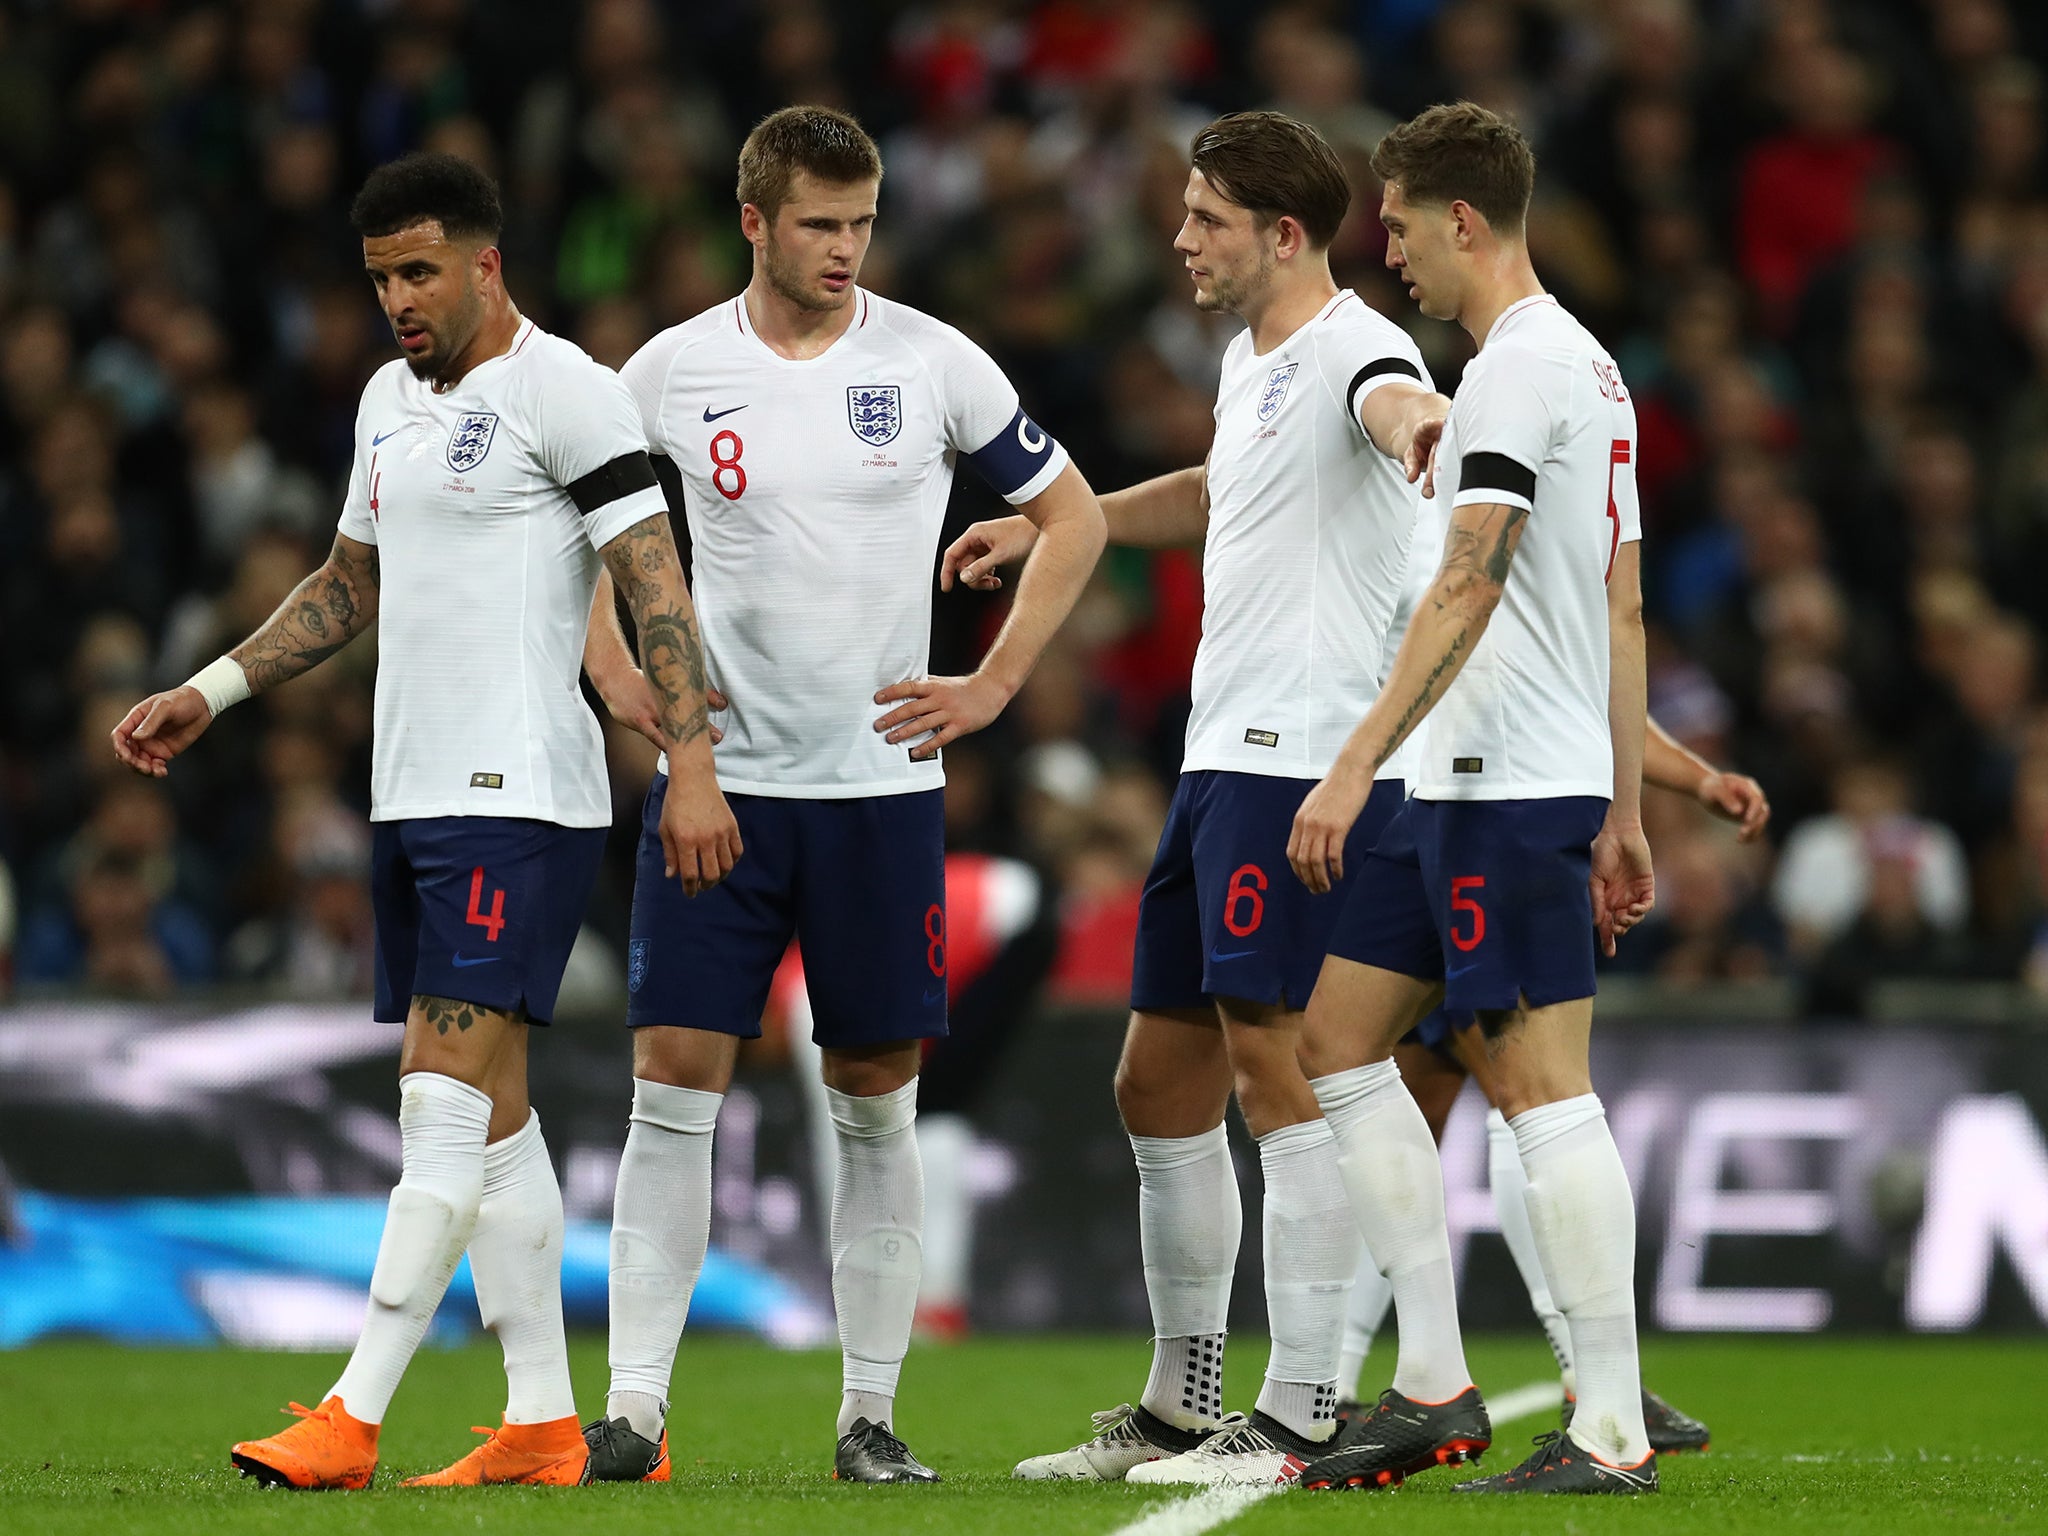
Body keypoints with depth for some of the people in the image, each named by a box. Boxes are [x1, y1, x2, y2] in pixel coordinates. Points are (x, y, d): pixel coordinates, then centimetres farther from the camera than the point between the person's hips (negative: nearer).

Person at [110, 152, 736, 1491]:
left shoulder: (562, 391, -8)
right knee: (487, 1112, 8)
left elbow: (657, 583, -13)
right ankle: (545, 1424, 10)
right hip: (412, 791, 9)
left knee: (448, 1101, -13)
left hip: (520, 796, -9)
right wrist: (210, 694, 21)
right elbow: (352, 585, 29)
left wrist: (691, 769, -20)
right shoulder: (390, 401, 18)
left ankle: (352, 1422, -19)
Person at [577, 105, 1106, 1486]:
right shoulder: (670, 374, 1)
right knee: (674, 1080, -7)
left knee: (877, 1104, 4)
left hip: (882, 786, 0)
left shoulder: (933, 363, -1)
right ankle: (636, 1411, -7)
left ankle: (872, 1415, 11)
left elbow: (1073, 517, 8)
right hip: (715, 784, 0)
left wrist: (991, 688, 1)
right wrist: (623, 682, 2)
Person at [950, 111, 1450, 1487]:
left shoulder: (1354, 350, -11)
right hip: (1224, 756, 10)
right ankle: (1181, 1408, 23)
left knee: (1271, 1059, -14)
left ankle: (1302, 1416, -12)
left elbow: (1392, 403, -38)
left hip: (1307, 756, -10)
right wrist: (1051, 526, 46)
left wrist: (1414, 423, -61)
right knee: (1160, 1081, 12)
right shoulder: (1250, 360, 19)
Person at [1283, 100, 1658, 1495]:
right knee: (1341, 1039, 11)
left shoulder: (1522, 364, -13)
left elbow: (1469, 587, -22)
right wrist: (1624, 817, 21)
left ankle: (1613, 1431, -8)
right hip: (1462, 790, 10)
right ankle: (1436, 1387, 11)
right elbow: (1625, 609, 20)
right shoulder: (1591, 365, 18)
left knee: (1544, 1084, -9)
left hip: (1510, 788, -10)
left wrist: (1355, 768, -24)